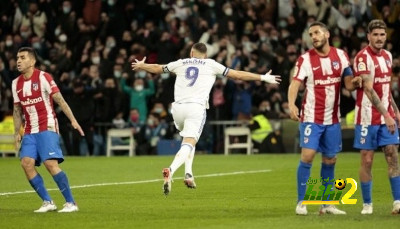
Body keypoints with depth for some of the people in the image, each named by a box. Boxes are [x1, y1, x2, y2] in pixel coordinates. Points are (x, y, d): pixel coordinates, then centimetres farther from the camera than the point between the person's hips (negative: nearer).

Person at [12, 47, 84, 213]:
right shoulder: (16, 84, 10)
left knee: (51, 163, -16)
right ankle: (47, 202, 1)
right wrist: (17, 133, 11)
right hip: (29, 131, 6)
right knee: (26, 163, -10)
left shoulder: (43, 77, -8)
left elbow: (60, 100, -9)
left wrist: (73, 120, -16)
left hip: (47, 128, -6)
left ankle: (70, 203, -8)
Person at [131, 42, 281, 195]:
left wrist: (140, 66, 52)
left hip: (178, 107, 4)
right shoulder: (211, 65, 11)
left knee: (188, 140, 27)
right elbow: (237, 75, 12)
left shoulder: (181, 63, 18)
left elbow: (157, 68, 32)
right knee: (188, 144, -11)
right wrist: (263, 78, 19)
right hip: (196, 107, -4)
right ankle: (171, 170, -38)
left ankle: (188, 174, 11)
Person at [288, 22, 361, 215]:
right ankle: (301, 202, -4)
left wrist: (354, 83, -19)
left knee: (330, 160, 8)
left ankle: (327, 204, 18)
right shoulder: (305, 59, -6)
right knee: (307, 155, -13)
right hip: (311, 117, -4)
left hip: (333, 119, 4)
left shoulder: (340, 55, 4)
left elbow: (349, 83, 6)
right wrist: (291, 104, -33)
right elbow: (295, 84, -15)